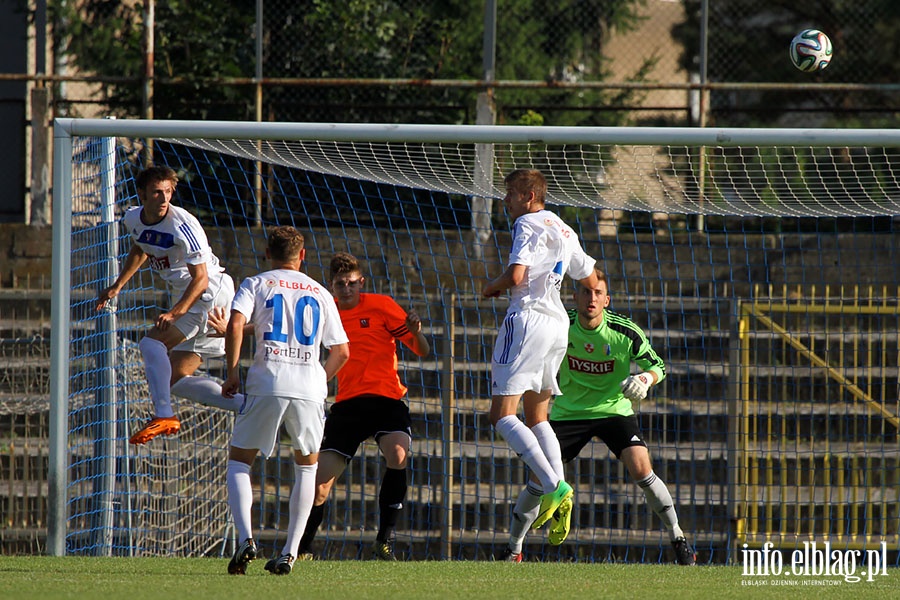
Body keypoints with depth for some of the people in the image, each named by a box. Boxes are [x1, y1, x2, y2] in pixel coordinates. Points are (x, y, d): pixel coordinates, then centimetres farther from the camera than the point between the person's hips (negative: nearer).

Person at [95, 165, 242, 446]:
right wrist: (117, 286, 24)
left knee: (152, 343, -23)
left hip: (211, 294, -9)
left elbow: (201, 279, -24)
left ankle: (163, 415, -26)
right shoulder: (133, 220, 2)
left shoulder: (183, 226, -22)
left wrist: (174, 314, -35)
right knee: (177, 380, 3)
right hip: (186, 299, 9)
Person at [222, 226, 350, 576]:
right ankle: (290, 552, 10)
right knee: (306, 465, 22)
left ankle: (245, 537, -12)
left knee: (239, 461, 13)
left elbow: (235, 324, -8)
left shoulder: (256, 285, 10)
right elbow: (341, 352, 15)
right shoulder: (320, 294, 18)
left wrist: (232, 374, 0)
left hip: (267, 384, -2)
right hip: (310, 387, 2)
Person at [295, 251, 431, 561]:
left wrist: (416, 333, -25)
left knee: (397, 454, -31)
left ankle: (385, 539, -21)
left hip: (386, 400, -3)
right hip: (347, 404, 3)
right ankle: (303, 550, 18)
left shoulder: (381, 306, -1)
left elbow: (422, 351, -1)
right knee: (319, 483, -4)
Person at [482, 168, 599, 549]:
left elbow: (516, 275, -19)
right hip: (558, 324, 9)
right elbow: (591, 281, 26)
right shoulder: (563, 230, 20)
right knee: (536, 416, 14)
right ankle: (560, 502, -2)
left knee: (502, 414, -10)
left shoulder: (528, 224, -7)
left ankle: (554, 487, -24)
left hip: (527, 318, -9)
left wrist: (492, 287, 0)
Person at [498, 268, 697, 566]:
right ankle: (513, 549, 5)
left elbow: (657, 365, -4)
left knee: (641, 470, -19)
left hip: (614, 409, -1)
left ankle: (677, 538, -2)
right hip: (568, 412, 1)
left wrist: (646, 378, -24)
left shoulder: (626, 332, -16)